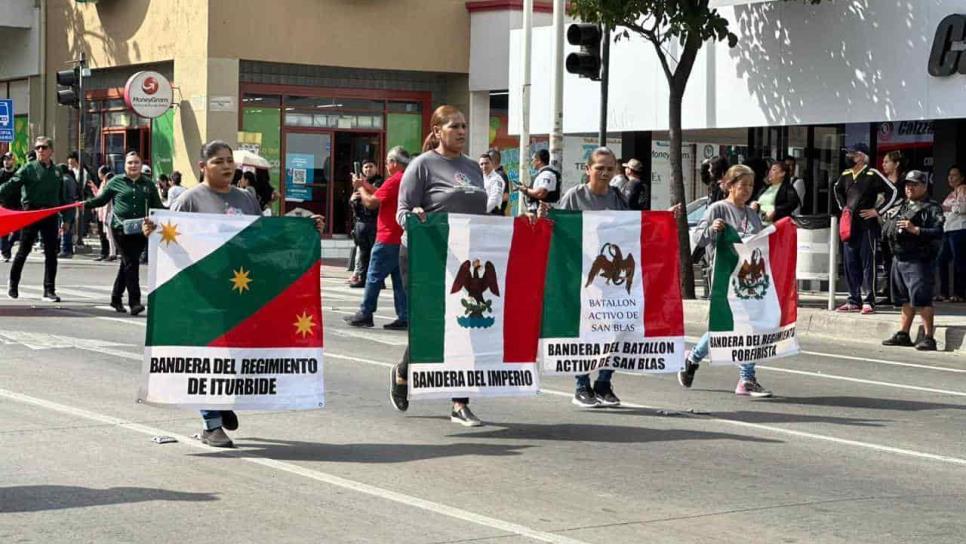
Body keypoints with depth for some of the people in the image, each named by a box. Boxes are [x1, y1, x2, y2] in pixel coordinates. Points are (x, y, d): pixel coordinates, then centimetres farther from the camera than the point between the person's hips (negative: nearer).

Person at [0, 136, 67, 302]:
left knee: (51, 253, 2)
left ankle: (49, 290, 8)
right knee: (24, 250, 5)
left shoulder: (57, 171, 10)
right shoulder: (29, 169, -3)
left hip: (50, 214, 4)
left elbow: (62, 197, 16)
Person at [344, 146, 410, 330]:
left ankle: (365, 314, 4)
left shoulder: (394, 181, -14)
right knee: (400, 279, 8)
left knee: (374, 277, 0)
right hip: (403, 239, 8)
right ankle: (404, 318, 5)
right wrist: (367, 186, 17)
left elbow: (371, 203, -15)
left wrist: (360, 187, 0)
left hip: (388, 240, -8)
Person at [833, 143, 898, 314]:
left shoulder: (872, 175, -9)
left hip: (867, 225, -7)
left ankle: (869, 302, 0)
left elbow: (892, 192, -9)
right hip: (849, 225, 7)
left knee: (868, 264, -3)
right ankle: (854, 301, 16)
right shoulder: (845, 175, 11)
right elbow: (837, 189, 32)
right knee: (850, 264, 8)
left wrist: (877, 211, -9)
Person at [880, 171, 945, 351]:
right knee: (905, 300, 15)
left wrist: (915, 230, -25)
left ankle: (929, 337, -10)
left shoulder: (932, 208, -5)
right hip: (899, 258, 8)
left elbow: (937, 233, -18)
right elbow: (885, 229, 26)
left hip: (919, 260, -8)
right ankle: (903, 334, 22)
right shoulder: (900, 207, 19)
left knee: (921, 299, -12)